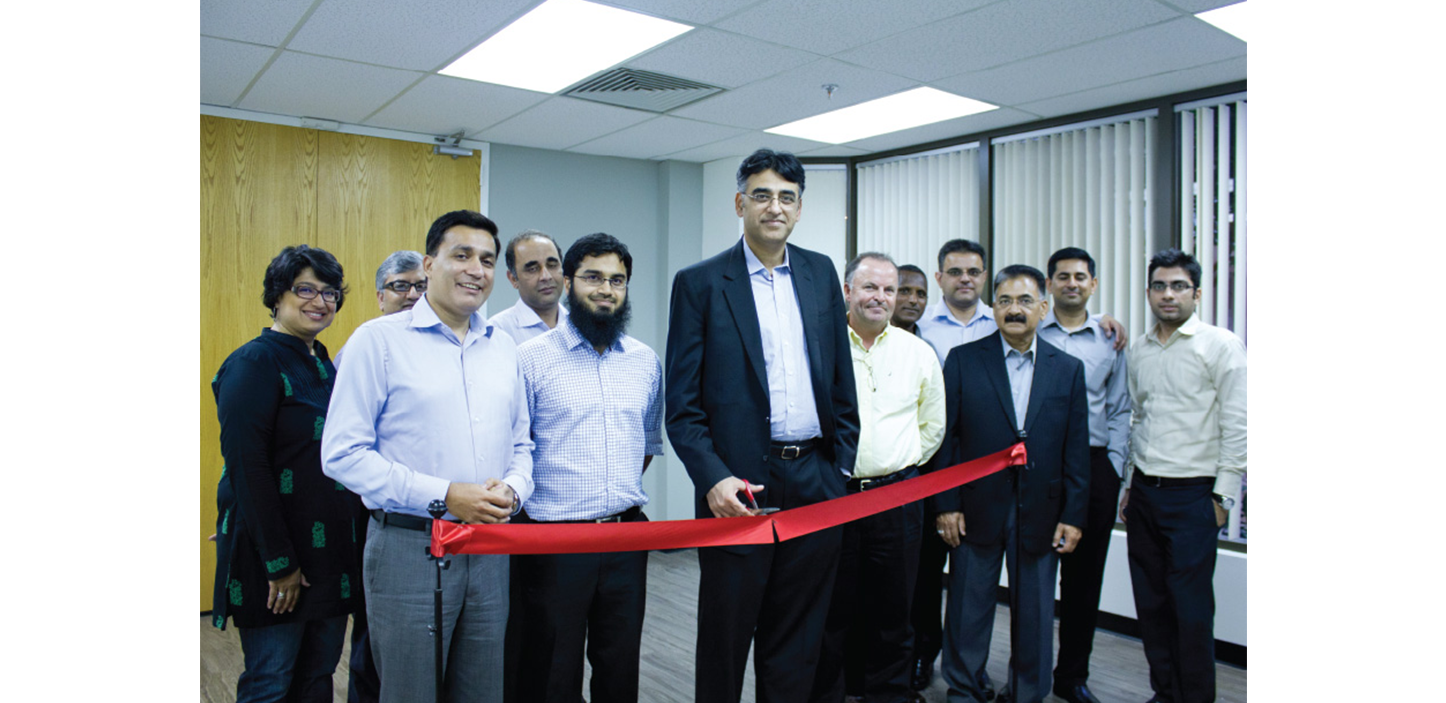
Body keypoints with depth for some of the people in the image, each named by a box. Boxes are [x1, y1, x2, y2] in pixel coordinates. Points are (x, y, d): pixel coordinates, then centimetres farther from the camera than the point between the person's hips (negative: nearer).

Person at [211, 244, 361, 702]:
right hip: (274, 550, -7)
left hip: (331, 551, 7)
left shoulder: (325, 365, 12)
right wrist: (279, 563, -18)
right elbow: (247, 468, -17)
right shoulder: (254, 363, -11)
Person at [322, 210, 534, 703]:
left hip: (489, 550, 5)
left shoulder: (503, 348, 11)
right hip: (409, 548, -5)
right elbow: (342, 454, -11)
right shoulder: (379, 339, -5)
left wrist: (512, 491, -5)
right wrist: (444, 495, -17)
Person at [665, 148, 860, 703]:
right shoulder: (699, 283, -3)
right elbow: (682, 404, -6)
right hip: (740, 488, -3)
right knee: (724, 636, 10)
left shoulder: (821, 273, 10)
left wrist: (843, 466, 7)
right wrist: (713, 478, -17)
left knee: (797, 642, 16)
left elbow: (841, 380, 13)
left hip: (817, 485, 4)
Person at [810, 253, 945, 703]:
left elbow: (933, 427, 16)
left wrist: (901, 468, 11)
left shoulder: (919, 353, 6)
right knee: (830, 610, 7)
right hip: (829, 495, -2)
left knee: (892, 610, 12)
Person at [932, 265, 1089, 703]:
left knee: (1035, 614, 11)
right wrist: (946, 504, -6)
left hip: (1041, 514, 2)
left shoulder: (1069, 369, 5)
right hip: (977, 508, -1)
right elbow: (946, 437, -2)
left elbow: (1076, 449, 5)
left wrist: (1073, 515, 0)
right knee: (968, 610, 8)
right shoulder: (963, 360, 0)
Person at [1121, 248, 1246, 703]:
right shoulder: (1139, 350, 11)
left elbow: (1236, 426, -8)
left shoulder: (1221, 345, -6)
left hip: (1192, 494, -5)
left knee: (1191, 607, -1)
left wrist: (1223, 496, -10)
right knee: (1151, 602, 12)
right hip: (1144, 491, 6)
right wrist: (1129, 485, 14)